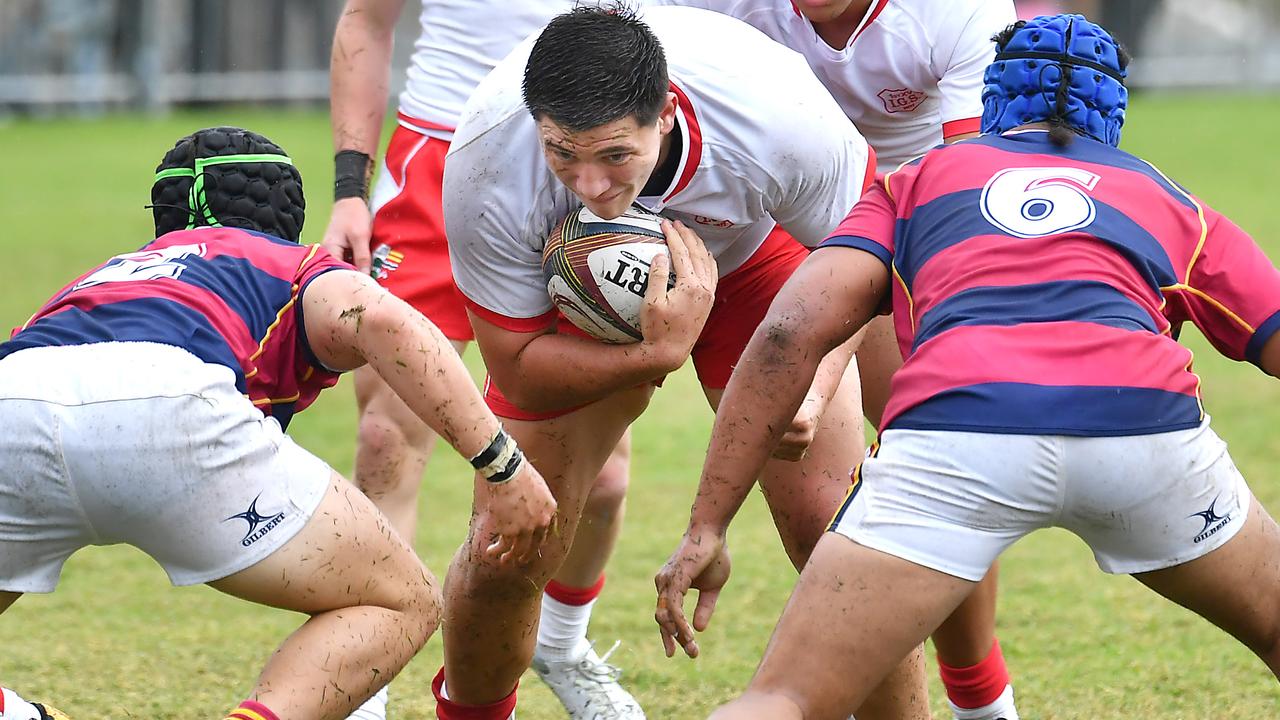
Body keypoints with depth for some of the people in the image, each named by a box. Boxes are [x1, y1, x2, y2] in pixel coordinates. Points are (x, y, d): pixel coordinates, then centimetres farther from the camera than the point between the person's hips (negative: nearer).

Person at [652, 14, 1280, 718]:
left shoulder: (915, 180, 30)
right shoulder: (1171, 202, 33)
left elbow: (792, 330, 15)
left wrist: (706, 528, 14)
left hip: (956, 433, -1)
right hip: (1144, 419, 1)